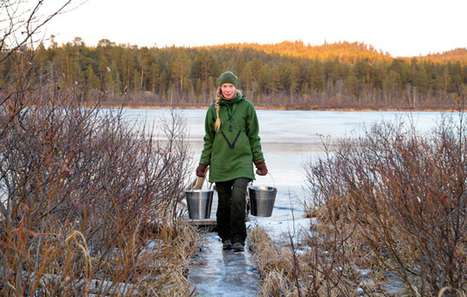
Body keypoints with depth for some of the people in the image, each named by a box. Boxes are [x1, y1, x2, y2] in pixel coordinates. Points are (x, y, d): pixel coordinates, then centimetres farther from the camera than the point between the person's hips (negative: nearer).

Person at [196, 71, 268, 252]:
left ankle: (238, 239, -8)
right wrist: (203, 163, 6)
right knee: (224, 202, 5)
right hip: (220, 163, 2)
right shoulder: (214, 109, 6)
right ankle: (226, 237, 21)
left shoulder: (246, 106, 3)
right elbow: (209, 139, 11)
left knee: (238, 199, -16)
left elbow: (254, 136, 7)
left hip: (242, 160, -2)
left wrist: (259, 161, 6)